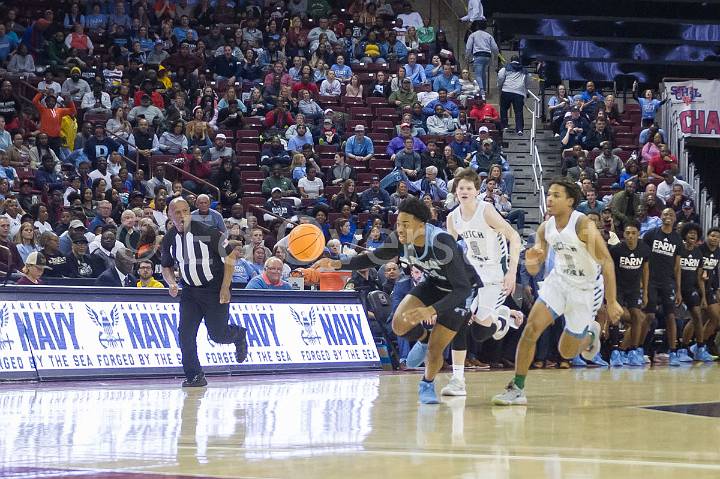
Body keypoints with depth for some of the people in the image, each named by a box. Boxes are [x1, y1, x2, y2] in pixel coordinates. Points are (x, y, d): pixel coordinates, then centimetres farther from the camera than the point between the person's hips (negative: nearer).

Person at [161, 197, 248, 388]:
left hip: (216, 290, -4)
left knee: (217, 334, -1)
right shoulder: (169, 240, -2)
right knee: (185, 333, -10)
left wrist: (225, 288, -14)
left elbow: (230, 256, -11)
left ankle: (239, 335, 34)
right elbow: (166, 267, 14)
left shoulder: (207, 231, -18)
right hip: (190, 291, 4)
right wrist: (172, 284, -8)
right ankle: (194, 376, 0)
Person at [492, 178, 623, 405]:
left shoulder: (583, 226, -25)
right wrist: (531, 262, -24)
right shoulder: (545, 228, -7)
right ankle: (517, 388, -11)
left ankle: (590, 334, 41)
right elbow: (534, 270, 2)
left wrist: (612, 302, -27)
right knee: (532, 326, -17)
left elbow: (607, 262, -23)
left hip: (586, 288, -4)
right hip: (559, 281, 4)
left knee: (567, 352, 5)